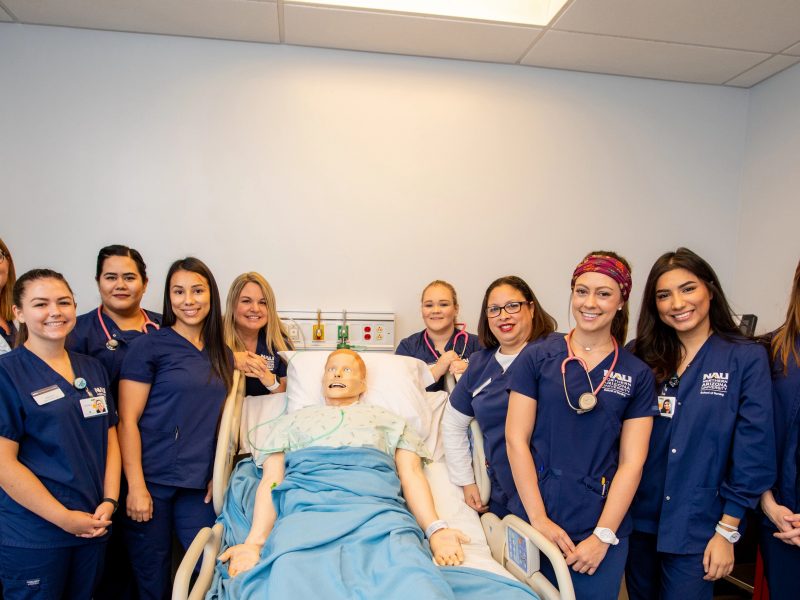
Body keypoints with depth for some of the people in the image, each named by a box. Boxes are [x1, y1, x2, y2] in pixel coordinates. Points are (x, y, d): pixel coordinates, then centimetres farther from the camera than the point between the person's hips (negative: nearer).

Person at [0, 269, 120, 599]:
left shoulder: (93, 369, 6)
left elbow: (110, 438, 8)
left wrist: (109, 501, -3)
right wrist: (65, 518, -14)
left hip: (93, 527, 5)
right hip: (32, 538, -5)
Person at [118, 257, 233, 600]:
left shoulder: (222, 355, 8)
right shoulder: (150, 346, -7)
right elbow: (127, 420, -9)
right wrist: (135, 487, -13)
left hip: (199, 486, 4)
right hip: (152, 481, -4)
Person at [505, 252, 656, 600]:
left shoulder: (637, 375, 0)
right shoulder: (537, 358, -4)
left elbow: (632, 462, -2)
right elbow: (516, 439, -5)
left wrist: (604, 535, -8)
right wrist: (539, 518, -9)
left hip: (602, 527, 1)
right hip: (533, 519, 0)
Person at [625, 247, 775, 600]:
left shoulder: (747, 358, -8)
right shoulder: (642, 357, -1)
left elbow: (753, 452, -8)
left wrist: (727, 531, -8)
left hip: (696, 530, -3)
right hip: (639, 518, 3)